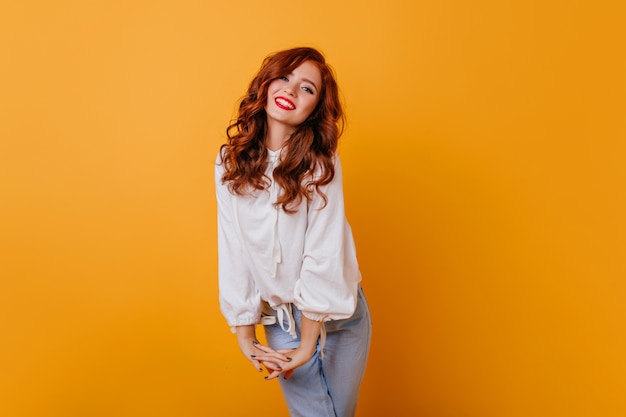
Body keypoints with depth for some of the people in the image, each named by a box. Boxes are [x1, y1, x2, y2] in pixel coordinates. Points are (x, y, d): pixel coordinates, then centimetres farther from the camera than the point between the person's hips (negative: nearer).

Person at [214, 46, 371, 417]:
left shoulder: (321, 164, -14)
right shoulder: (231, 163, -7)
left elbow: (324, 254, -17)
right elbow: (233, 250, -7)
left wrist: (308, 344, -17)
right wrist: (244, 333, -5)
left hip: (337, 315, -1)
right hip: (280, 318, 1)